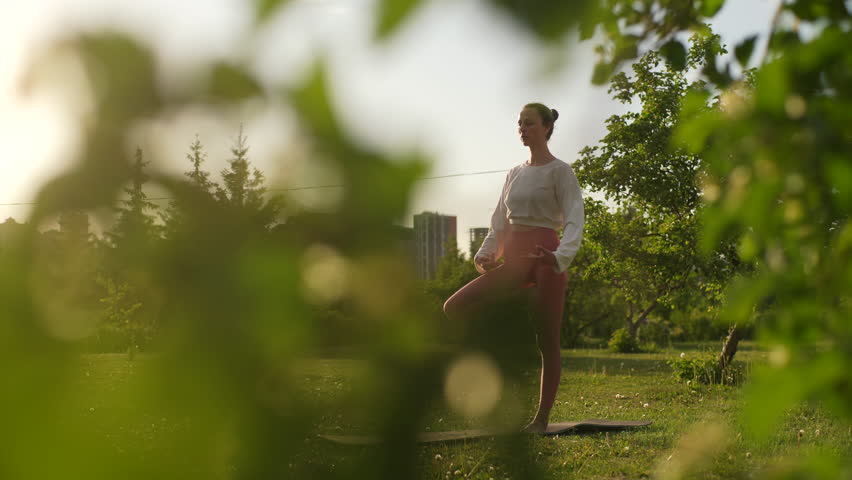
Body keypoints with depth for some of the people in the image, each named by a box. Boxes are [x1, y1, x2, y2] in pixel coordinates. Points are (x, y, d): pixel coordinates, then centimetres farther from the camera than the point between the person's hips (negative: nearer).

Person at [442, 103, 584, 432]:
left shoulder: (559, 171, -2)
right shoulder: (514, 174, 17)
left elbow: (574, 219, -12)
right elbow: (499, 221, 18)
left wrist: (561, 256, -30)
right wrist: (486, 253, 0)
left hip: (544, 256, -6)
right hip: (513, 257, 6)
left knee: (547, 340, -2)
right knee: (454, 307, -8)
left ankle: (542, 418, 5)